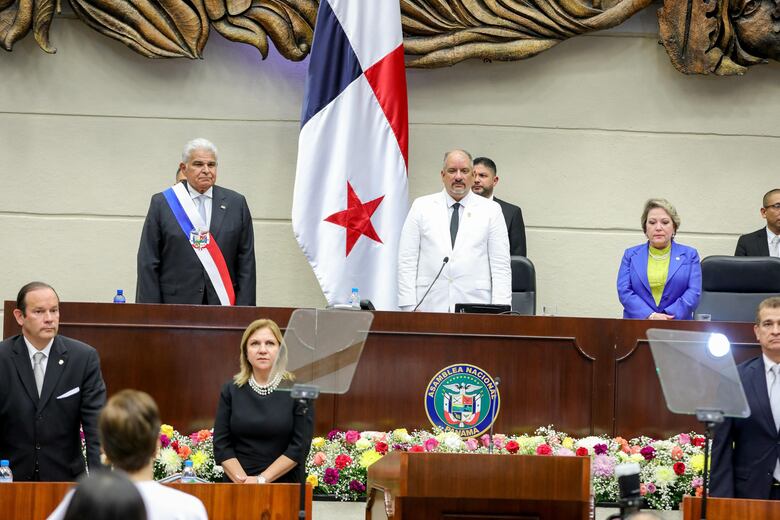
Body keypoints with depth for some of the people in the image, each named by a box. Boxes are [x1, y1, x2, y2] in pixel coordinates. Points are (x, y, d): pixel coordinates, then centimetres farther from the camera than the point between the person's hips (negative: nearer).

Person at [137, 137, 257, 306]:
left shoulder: (236, 203, 8)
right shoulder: (161, 203, 4)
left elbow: (246, 262, 7)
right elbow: (148, 264, 2)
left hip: (222, 305, 1)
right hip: (175, 306, -1)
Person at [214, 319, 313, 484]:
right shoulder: (231, 391, 8)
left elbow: (300, 446, -3)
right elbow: (221, 444, 5)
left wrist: (262, 479, -10)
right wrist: (242, 480, -9)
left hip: (285, 485, -1)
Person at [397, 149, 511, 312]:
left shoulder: (491, 210, 8)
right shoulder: (421, 207, 8)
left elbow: (500, 266, 4)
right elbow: (407, 261, 5)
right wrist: (409, 307, -4)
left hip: (475, 307, 0)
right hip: (429, 305, 0)